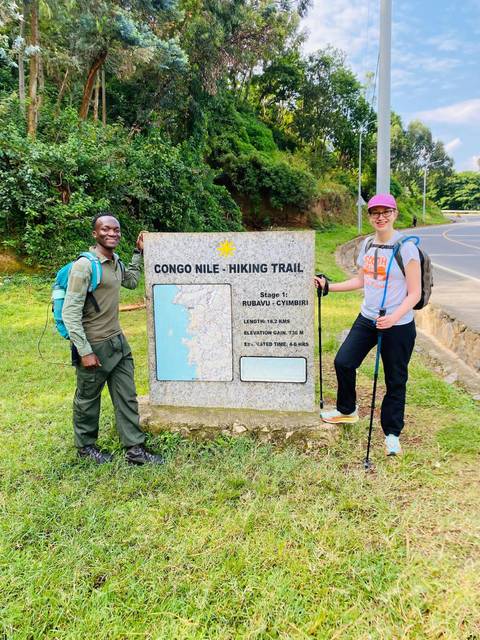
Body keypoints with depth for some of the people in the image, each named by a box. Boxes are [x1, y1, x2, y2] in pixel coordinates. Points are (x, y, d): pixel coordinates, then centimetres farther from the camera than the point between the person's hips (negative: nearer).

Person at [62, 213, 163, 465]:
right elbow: (70, 312, -20)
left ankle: (134, 449, 19)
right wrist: (84, 351, -21)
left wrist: (139, 253, 20)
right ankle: (85, 446, 32)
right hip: (94, 346, -7)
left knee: (127, 397, 10)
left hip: (118, 342, 8)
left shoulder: (115, 261, 7)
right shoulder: (84, 265, -18)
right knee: (88, 399, 12)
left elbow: (131, 281, 29)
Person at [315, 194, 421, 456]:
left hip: (397, 326, -6)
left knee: (395, 380, 6)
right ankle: (347, 410, 30)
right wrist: (328, 286, 10)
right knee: (343, 361, 5)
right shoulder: (367, 245, 5)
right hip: (366, 319, 6)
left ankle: (392, 433, 25)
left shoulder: (406, 248, -14)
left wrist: (394, 317, -29)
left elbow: (415, 293, -14)